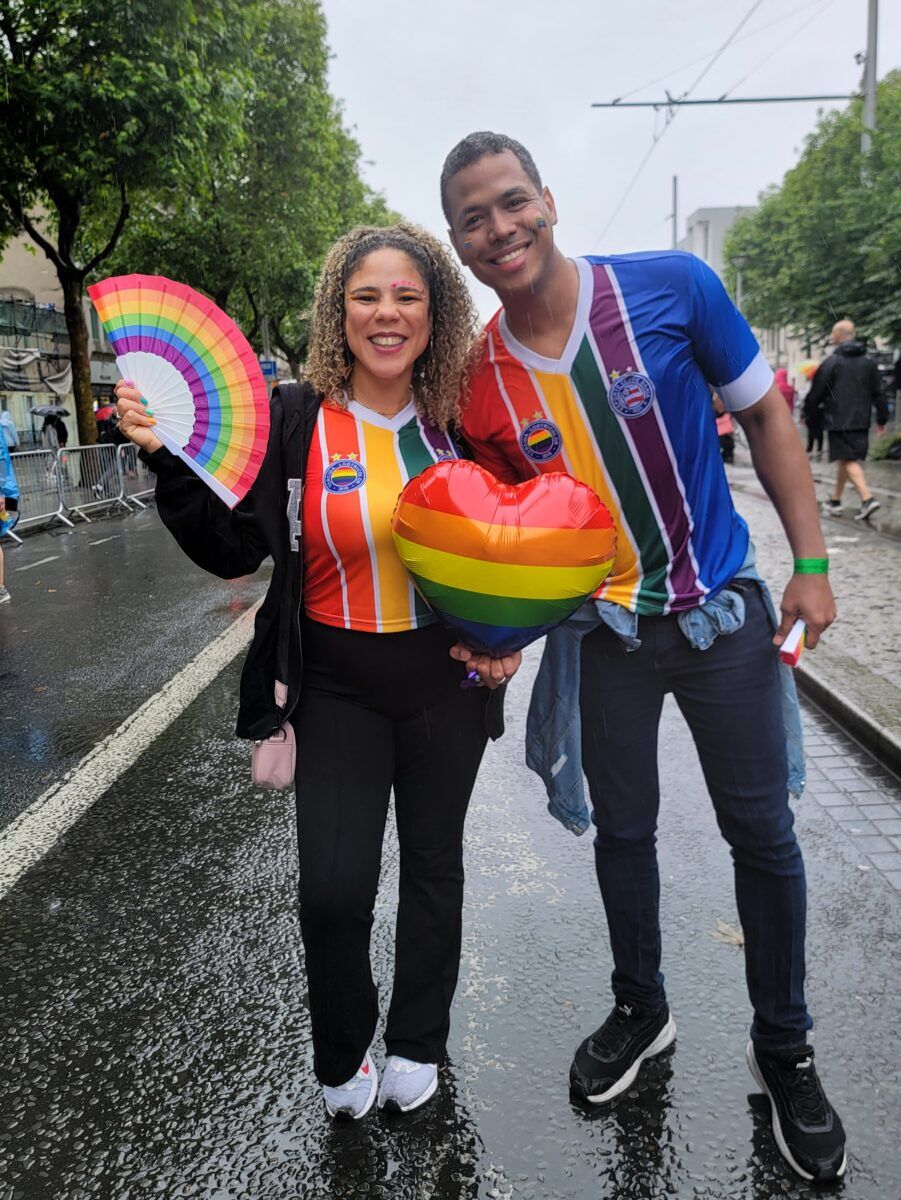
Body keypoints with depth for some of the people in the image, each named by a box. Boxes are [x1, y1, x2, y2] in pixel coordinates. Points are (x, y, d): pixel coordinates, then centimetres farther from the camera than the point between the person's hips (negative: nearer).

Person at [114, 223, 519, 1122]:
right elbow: (233, 550, -8)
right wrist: (168, 461, -20)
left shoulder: (460, 420, -3)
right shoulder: (294, 420, -8)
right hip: (339, 687, -1)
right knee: (332, 888, -5)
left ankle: (417, 1044, 42)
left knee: (433, 862, 16)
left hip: (449, 682, 2)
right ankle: (341, 1058, 28)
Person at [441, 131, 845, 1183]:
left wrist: (810, 562, -6)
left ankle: (783, 1047, 33)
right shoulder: (481, 381, -9)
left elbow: (764, 416, -4)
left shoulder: (671, 287, -15)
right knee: (622, 831, 16)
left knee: (763, 835, 9)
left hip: (722, 612, -1)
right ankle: (640, 1010, 42)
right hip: (602, 632, 2)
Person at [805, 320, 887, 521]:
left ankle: (867, 498, -23)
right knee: (845, 459, 16)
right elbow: (878, 393, 12)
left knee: (849, 460, -8)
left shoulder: (831, 362, -8)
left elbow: (816, 393, -4)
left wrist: (808, 411, 13)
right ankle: (835, 501, 26)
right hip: (861, 420, 6)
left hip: (839, 420, -6)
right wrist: (882, 419, 18)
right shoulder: (868, 362, 10)